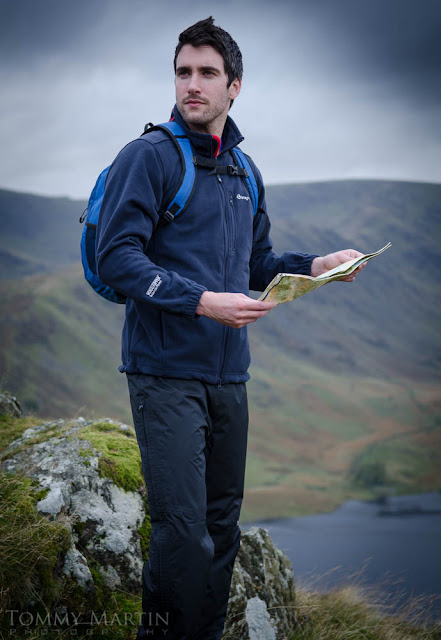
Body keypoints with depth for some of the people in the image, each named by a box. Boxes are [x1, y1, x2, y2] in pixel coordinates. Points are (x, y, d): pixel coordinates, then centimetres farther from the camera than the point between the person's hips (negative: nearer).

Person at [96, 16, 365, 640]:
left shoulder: (244, 172, 15)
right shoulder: (150, 156, -6)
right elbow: (117, 257, -14)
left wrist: (315, 264, 7)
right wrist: (202, 301, -22)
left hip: (229, 375, 7)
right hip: (165, 372, -7)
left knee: (223, 524, 12)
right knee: (183, 530, -12)